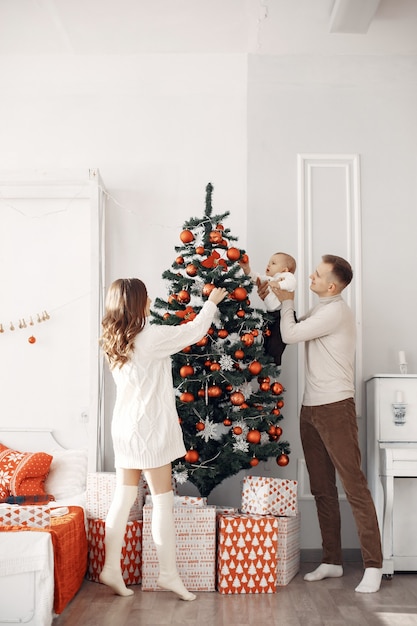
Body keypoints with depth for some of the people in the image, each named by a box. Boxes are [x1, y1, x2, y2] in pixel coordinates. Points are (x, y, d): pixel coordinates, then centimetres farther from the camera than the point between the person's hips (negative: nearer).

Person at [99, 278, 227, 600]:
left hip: (124, 428, 8)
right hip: (149, 428, -8)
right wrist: (212, 302, 12)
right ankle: (169, 573, 9)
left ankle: (112, 569, 16)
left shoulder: (114, 341, 6)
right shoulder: (151, 336, -16)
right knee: (163, 501, 1)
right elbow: (194, 331, -4)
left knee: (123, 498, 12)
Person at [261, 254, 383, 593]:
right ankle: (332, 560, 20)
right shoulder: (320, 310, 17)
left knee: (354, 485, -6)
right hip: (311, 409, 9)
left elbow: (290, 334, -13)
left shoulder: (336, 311, -13)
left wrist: (287, 301, 2)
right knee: (322, 489, 11)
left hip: (335, 407, -9)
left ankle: (373, 565, 0)